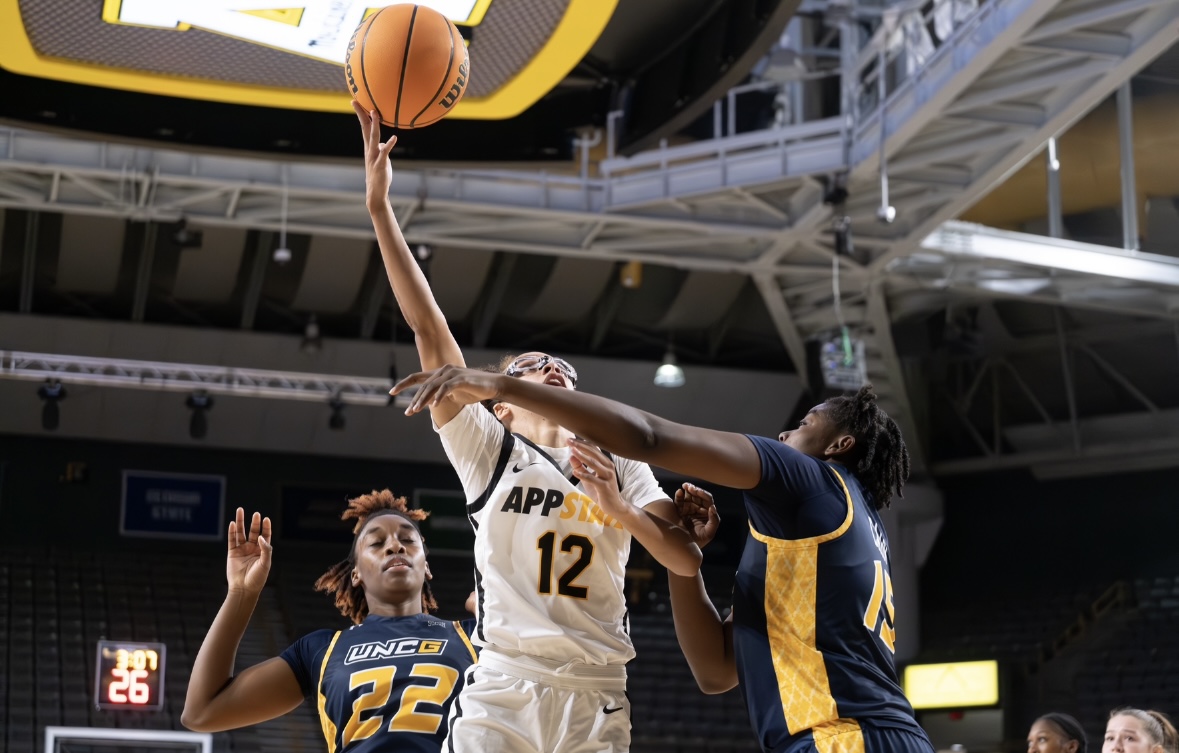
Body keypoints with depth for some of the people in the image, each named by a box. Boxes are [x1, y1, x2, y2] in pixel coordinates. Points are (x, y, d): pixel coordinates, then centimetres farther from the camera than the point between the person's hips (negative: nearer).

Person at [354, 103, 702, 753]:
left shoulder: (622, 470, 17)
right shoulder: (487, 448, 10)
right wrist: (380, 208, -5)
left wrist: (621, 511, -11)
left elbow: (689, 562, 5)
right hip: (501, 691, -2)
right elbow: (428, 328, 1)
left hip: (596, 700, 2)